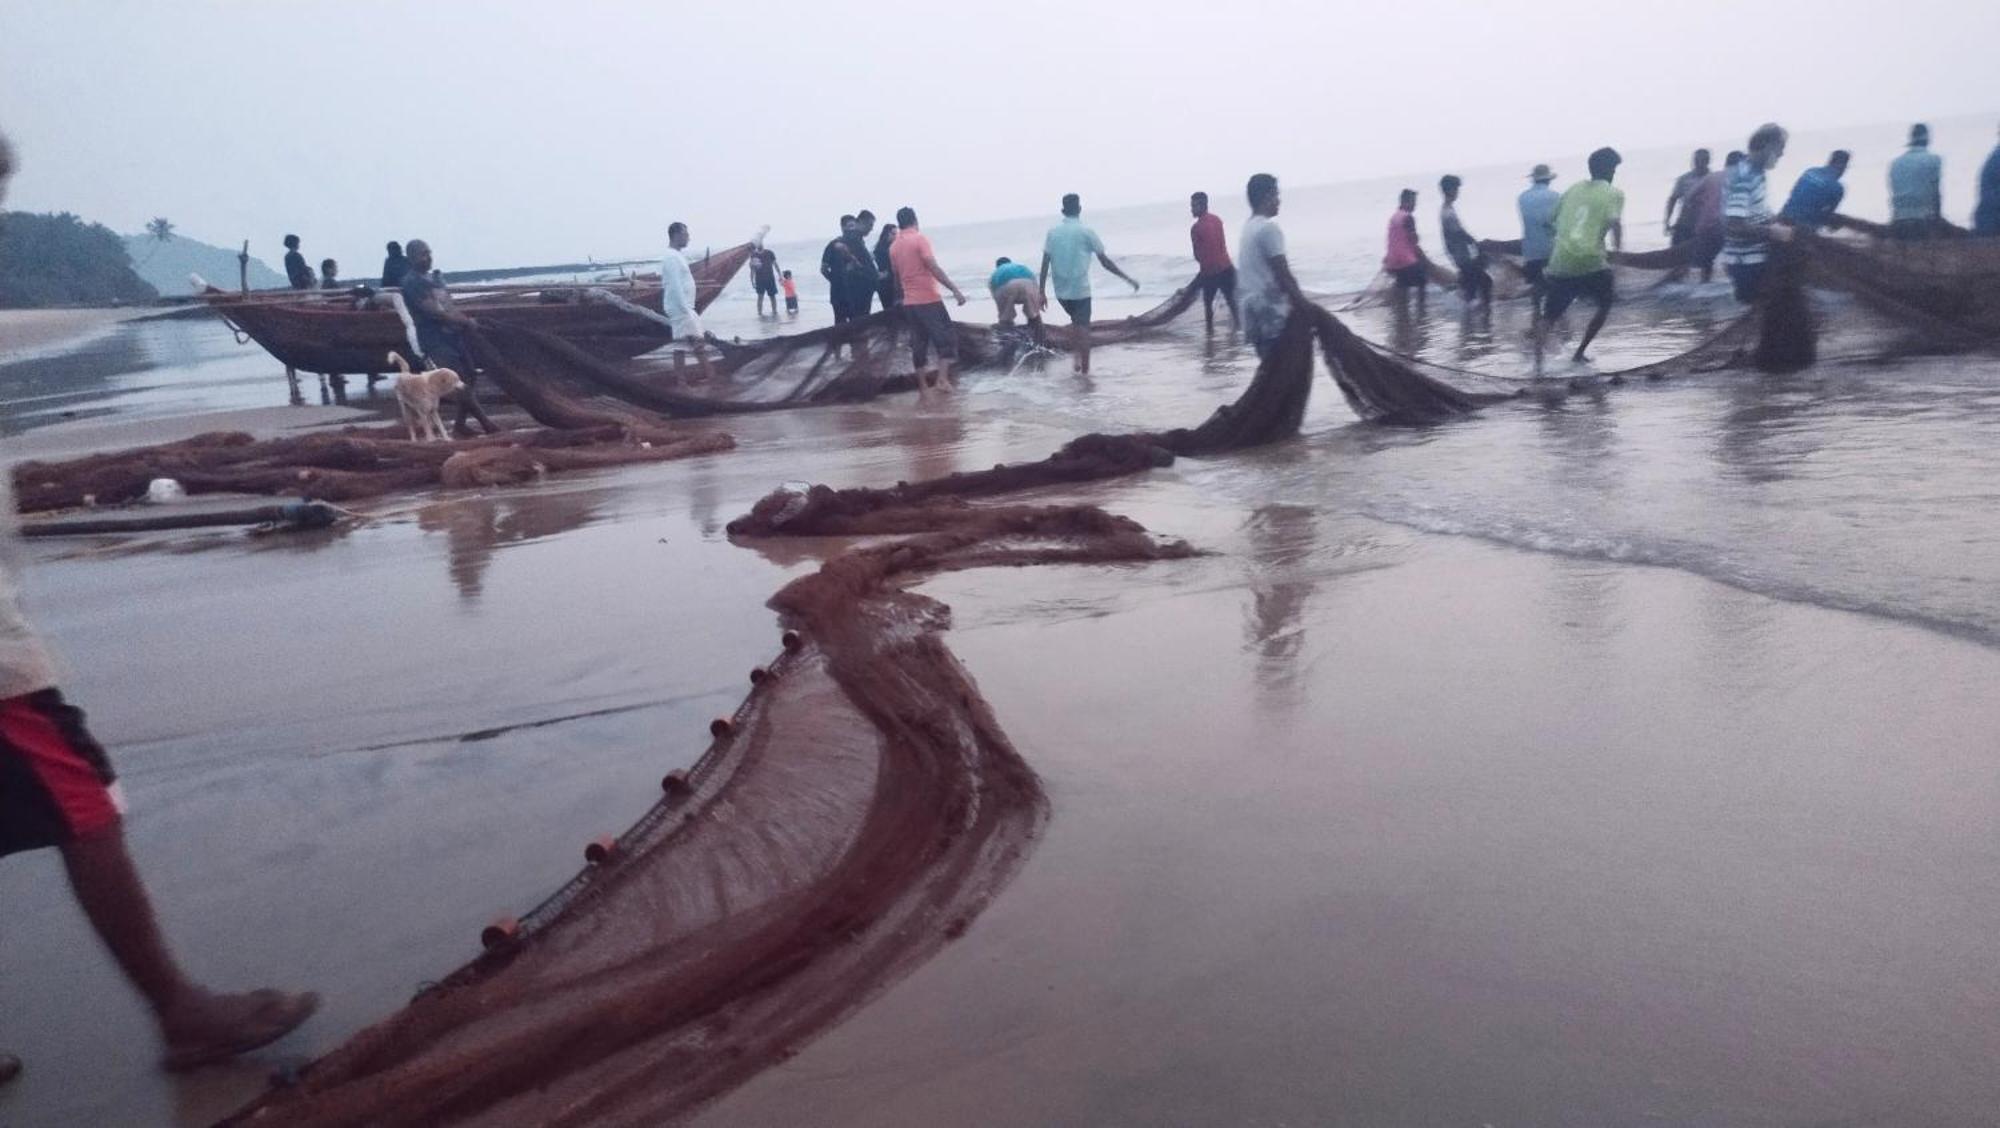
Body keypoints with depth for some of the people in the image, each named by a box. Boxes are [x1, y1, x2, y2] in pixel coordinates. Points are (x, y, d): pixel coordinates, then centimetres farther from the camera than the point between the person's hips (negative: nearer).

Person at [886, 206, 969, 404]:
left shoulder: (893, 247, 12)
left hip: (909, 302, 6)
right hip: (928, 299, -6)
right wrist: (954, 290, -19)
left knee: (919, 345, 9)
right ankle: (942, 379, -16)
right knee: (946, 339, -1)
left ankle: (923, 390, 8)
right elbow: (934, 268, -18)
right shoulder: (920, 239, -8)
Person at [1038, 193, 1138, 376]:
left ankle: (1076, 358, 16)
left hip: (1061, 290, 4)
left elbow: (1045, 264, -1)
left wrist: (1042, 292, 4)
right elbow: (1105, 261, -5)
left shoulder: (1052, 232, 3)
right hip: (1080, 289, -4)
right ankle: (1084, 368, 4)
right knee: (1083, 327, 5)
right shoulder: (1086, 232, -5)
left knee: (1075, 322, 25)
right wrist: (1128, 278, 3)